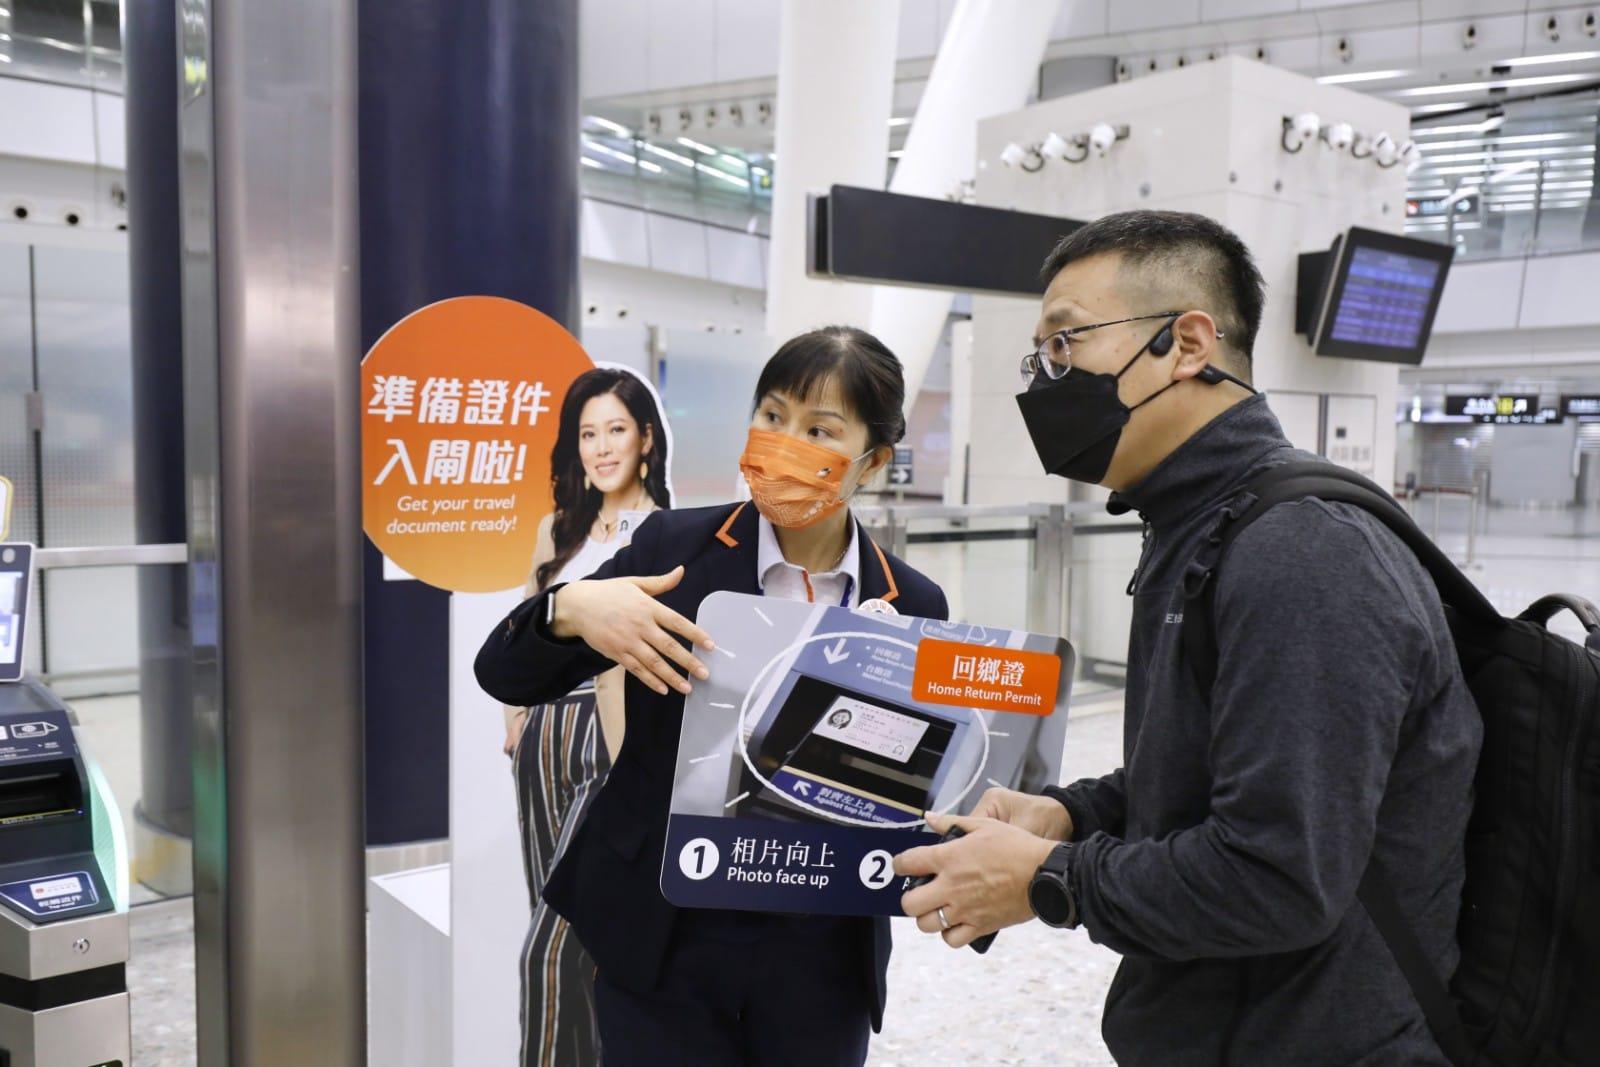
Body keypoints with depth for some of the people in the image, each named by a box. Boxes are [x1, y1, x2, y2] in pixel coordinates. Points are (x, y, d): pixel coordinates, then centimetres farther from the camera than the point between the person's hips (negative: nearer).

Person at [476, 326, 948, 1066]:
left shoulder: (912, 607, -3)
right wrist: (570, 610, -23)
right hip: (664, 940, -1)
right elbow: (506, 677, -4)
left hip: (823, 957, 1)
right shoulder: (674, 546, -6)